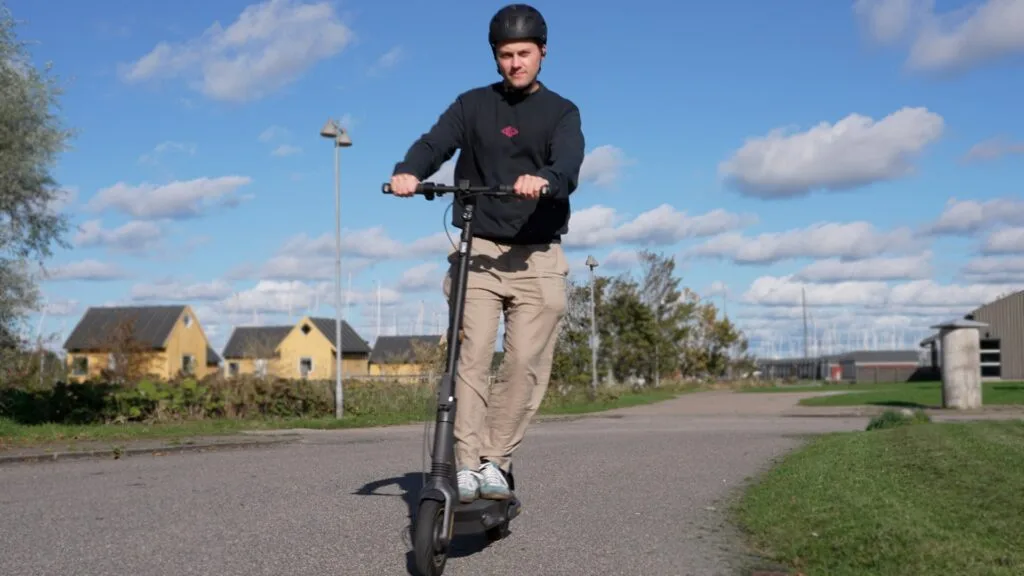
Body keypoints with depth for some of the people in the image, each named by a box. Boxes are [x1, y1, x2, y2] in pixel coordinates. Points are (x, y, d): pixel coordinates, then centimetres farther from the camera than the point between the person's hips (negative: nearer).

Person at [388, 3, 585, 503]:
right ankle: (466, 464, -7)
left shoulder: (562, 112, 7)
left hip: (537, 256, 0)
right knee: (472, 355, -10)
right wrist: (409, 171, -29)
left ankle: (494, 460, 4)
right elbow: (435, 143, -6)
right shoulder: (473, 105, 10)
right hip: (478, 250, 0)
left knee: (526, 361, -8)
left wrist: (543, 179, -36)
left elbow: (568, 167, -12)